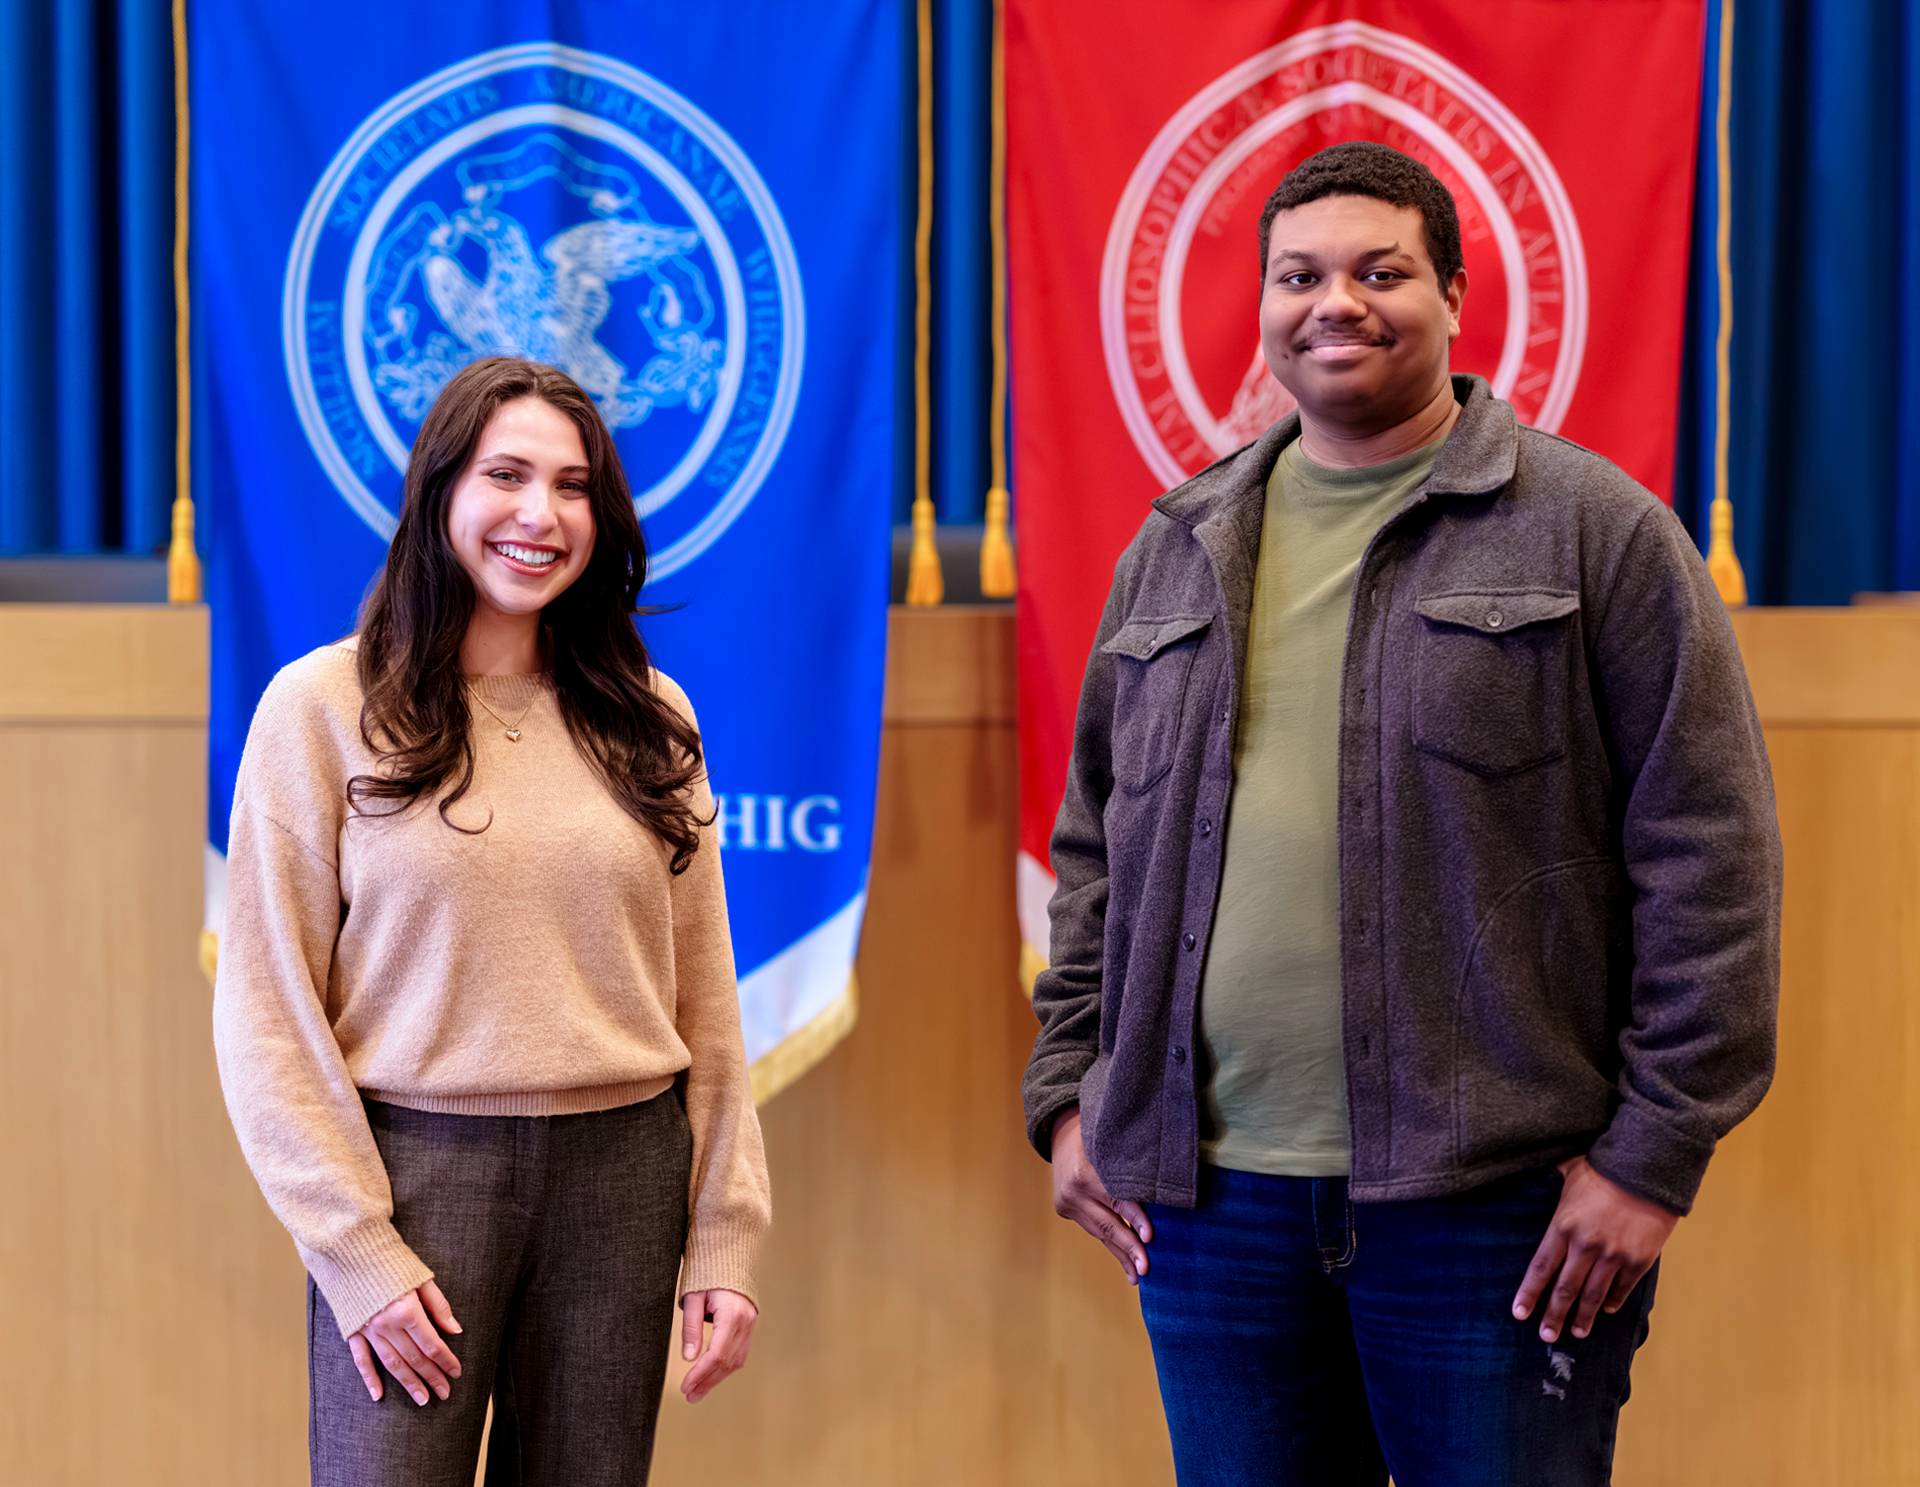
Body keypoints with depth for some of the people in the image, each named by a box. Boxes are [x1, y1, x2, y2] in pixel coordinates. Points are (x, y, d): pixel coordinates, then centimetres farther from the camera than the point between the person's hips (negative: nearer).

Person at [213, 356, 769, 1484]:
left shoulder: (649, 719, 9)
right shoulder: (321, 707, -2)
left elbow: (706, 999, 10)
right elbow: (266, 1011, -4)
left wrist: (726, 1238, 4)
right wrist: (356, 1251, -9)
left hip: (623, 1173, 3)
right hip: (414, 1167, -3)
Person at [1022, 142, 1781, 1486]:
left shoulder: (1594, 529, -1)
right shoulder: (1177, 552, 14)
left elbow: (1709, 854, -5)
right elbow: (1096, 848, 20)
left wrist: (1656, 1149, -10)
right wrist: (1071, 1096, 11)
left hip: (1495, 1201, -4)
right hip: (1212, 1200, 4)